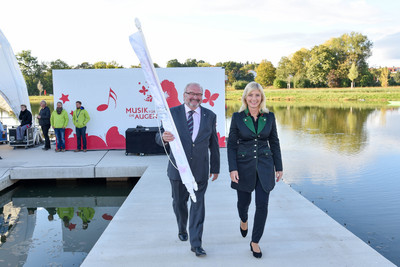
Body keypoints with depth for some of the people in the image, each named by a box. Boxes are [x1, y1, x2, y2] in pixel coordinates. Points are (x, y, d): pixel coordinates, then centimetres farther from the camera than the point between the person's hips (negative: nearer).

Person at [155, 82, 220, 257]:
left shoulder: (210, 116, 2)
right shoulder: (172, 113, -3)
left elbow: (213, 144, 8)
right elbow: (159, 138, -7)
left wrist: (215, 167, 11)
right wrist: (164, 138, -32)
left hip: (200, 169, 0)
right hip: (178, 168, 0)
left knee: (198, 205, 2)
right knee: (179, 203, 16)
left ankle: (196, 243, 12)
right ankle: (182, 229, 43)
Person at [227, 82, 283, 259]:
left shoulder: (269, 117, 1)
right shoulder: (237, 117, -5)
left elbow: (274, 143, 7)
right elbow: (231, 144, -4)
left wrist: (279, 167, 6)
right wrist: (232, 168, -11)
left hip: (264, 165, 1)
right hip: (244, 165, -1)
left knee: (262, 205, -1)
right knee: (244, 201, 14)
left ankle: (255, 242, 18)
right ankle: (243, 220, 51)